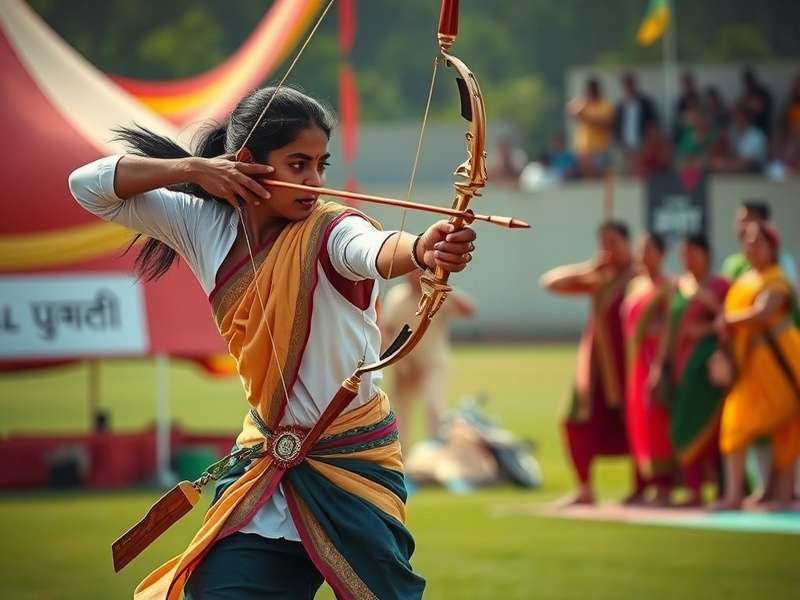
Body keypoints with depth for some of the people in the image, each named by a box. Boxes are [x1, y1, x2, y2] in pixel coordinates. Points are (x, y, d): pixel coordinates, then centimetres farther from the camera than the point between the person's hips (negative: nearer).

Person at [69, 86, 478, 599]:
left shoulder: (329, 233, -18)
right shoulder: (204, 225, -3)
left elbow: (374, 249, -41)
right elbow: (88, 185, -4)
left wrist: (422, 249, -65)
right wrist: (193, 168, -16)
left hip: (354, 461, -4)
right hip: (266, 460, 4)